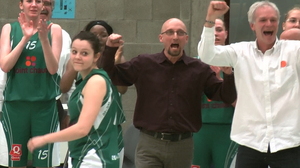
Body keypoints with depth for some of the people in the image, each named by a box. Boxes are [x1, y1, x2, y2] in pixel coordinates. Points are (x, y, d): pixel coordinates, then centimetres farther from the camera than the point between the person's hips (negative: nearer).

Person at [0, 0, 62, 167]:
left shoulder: (54, 29, 1)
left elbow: (53, 69, -5)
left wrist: (44, 39, -19)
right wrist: (25, 38, -15)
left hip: (45, 103, -1)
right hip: (15, 103, 1)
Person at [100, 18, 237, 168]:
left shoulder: (200, 70, 6)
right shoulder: (144, 64, 5)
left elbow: (228, 97, 5)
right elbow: (111, 76, 8)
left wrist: (228, 73, -13)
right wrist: (110, 49, -5)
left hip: (183, 145, 1)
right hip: (149, 144, -1)